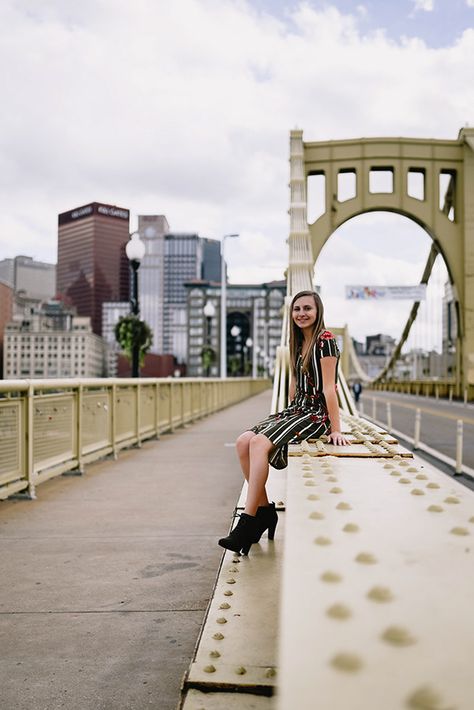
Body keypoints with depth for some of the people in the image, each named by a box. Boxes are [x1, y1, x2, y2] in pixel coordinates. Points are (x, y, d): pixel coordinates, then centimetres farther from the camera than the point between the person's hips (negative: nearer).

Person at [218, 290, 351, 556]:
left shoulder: (325, 340, -10)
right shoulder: (299, 342, 16)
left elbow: (329, 388, -16)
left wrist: (336, 429, -18)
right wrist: (288, 413, 13)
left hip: (317, 414, -8)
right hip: (296, 410, 8)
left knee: (260, 443, -27)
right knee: (244, 441, -11)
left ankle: (248, 523, -25)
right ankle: (265, 510, -4)